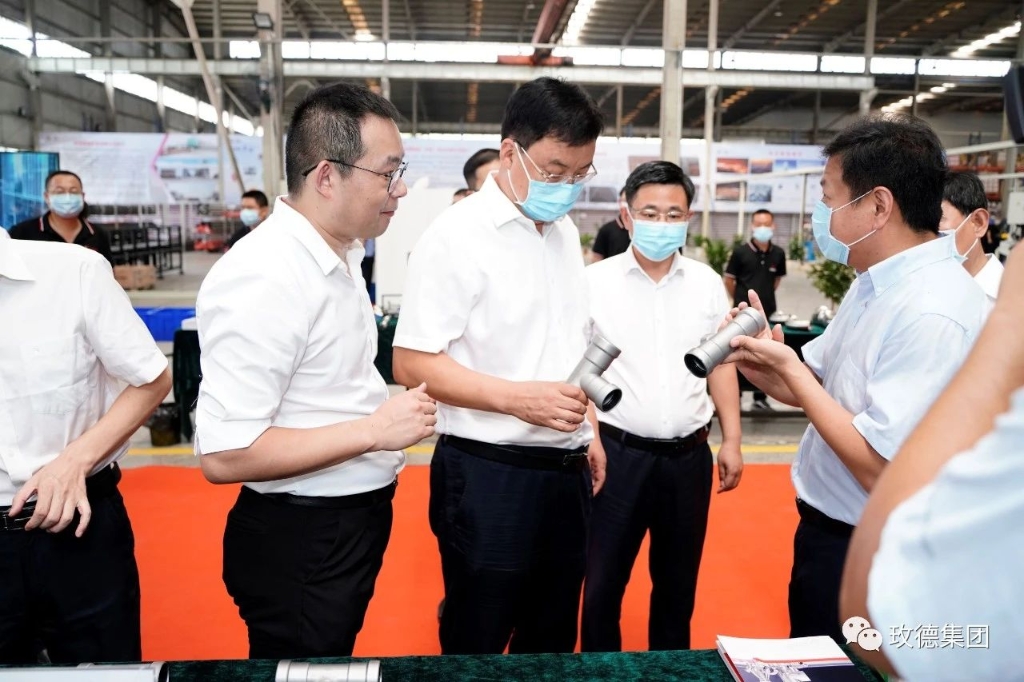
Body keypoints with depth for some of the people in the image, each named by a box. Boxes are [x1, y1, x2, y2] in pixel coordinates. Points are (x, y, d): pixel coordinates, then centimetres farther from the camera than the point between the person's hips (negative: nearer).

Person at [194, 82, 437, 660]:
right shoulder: (263, 277, -25)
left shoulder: (341, 254, 5)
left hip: (354, 519, 9)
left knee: (334, 665, 26)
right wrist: (374, 430, -25)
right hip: (299, 539, -9)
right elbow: (224, 455, -28)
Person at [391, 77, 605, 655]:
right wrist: (518, 398, -27)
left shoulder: (565, 232, 10)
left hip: (565, 470, 7)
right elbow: (413, 363, -18)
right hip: (489, 474, -7)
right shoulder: (458, 235, -14)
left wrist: (588, 432, 15)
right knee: (477, 648, 10)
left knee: (554, 641, 21)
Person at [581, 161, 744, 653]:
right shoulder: (596, 281, -5)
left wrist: (732, 440, 7)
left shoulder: (707, 282, 4)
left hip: (689, 454, 3)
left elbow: (722, 363, 10)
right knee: (603, 581, 8)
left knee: (678, 582, 18)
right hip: (618, 451, -3)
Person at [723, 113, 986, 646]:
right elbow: (810, 390, 9)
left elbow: (880, 471, -29)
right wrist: (761, 361, -12)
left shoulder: (934, 314, -27)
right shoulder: (874, 283, 3)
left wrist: (788, 368, -22)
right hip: (824, 527, 9)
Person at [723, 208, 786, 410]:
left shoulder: (778, 254, 0)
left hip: (767, 313, 3)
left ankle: (760, 397, 21)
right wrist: (740, 300, 8)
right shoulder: (740, 252, -9)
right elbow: (728, 280, 1)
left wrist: (765, 296, 14)